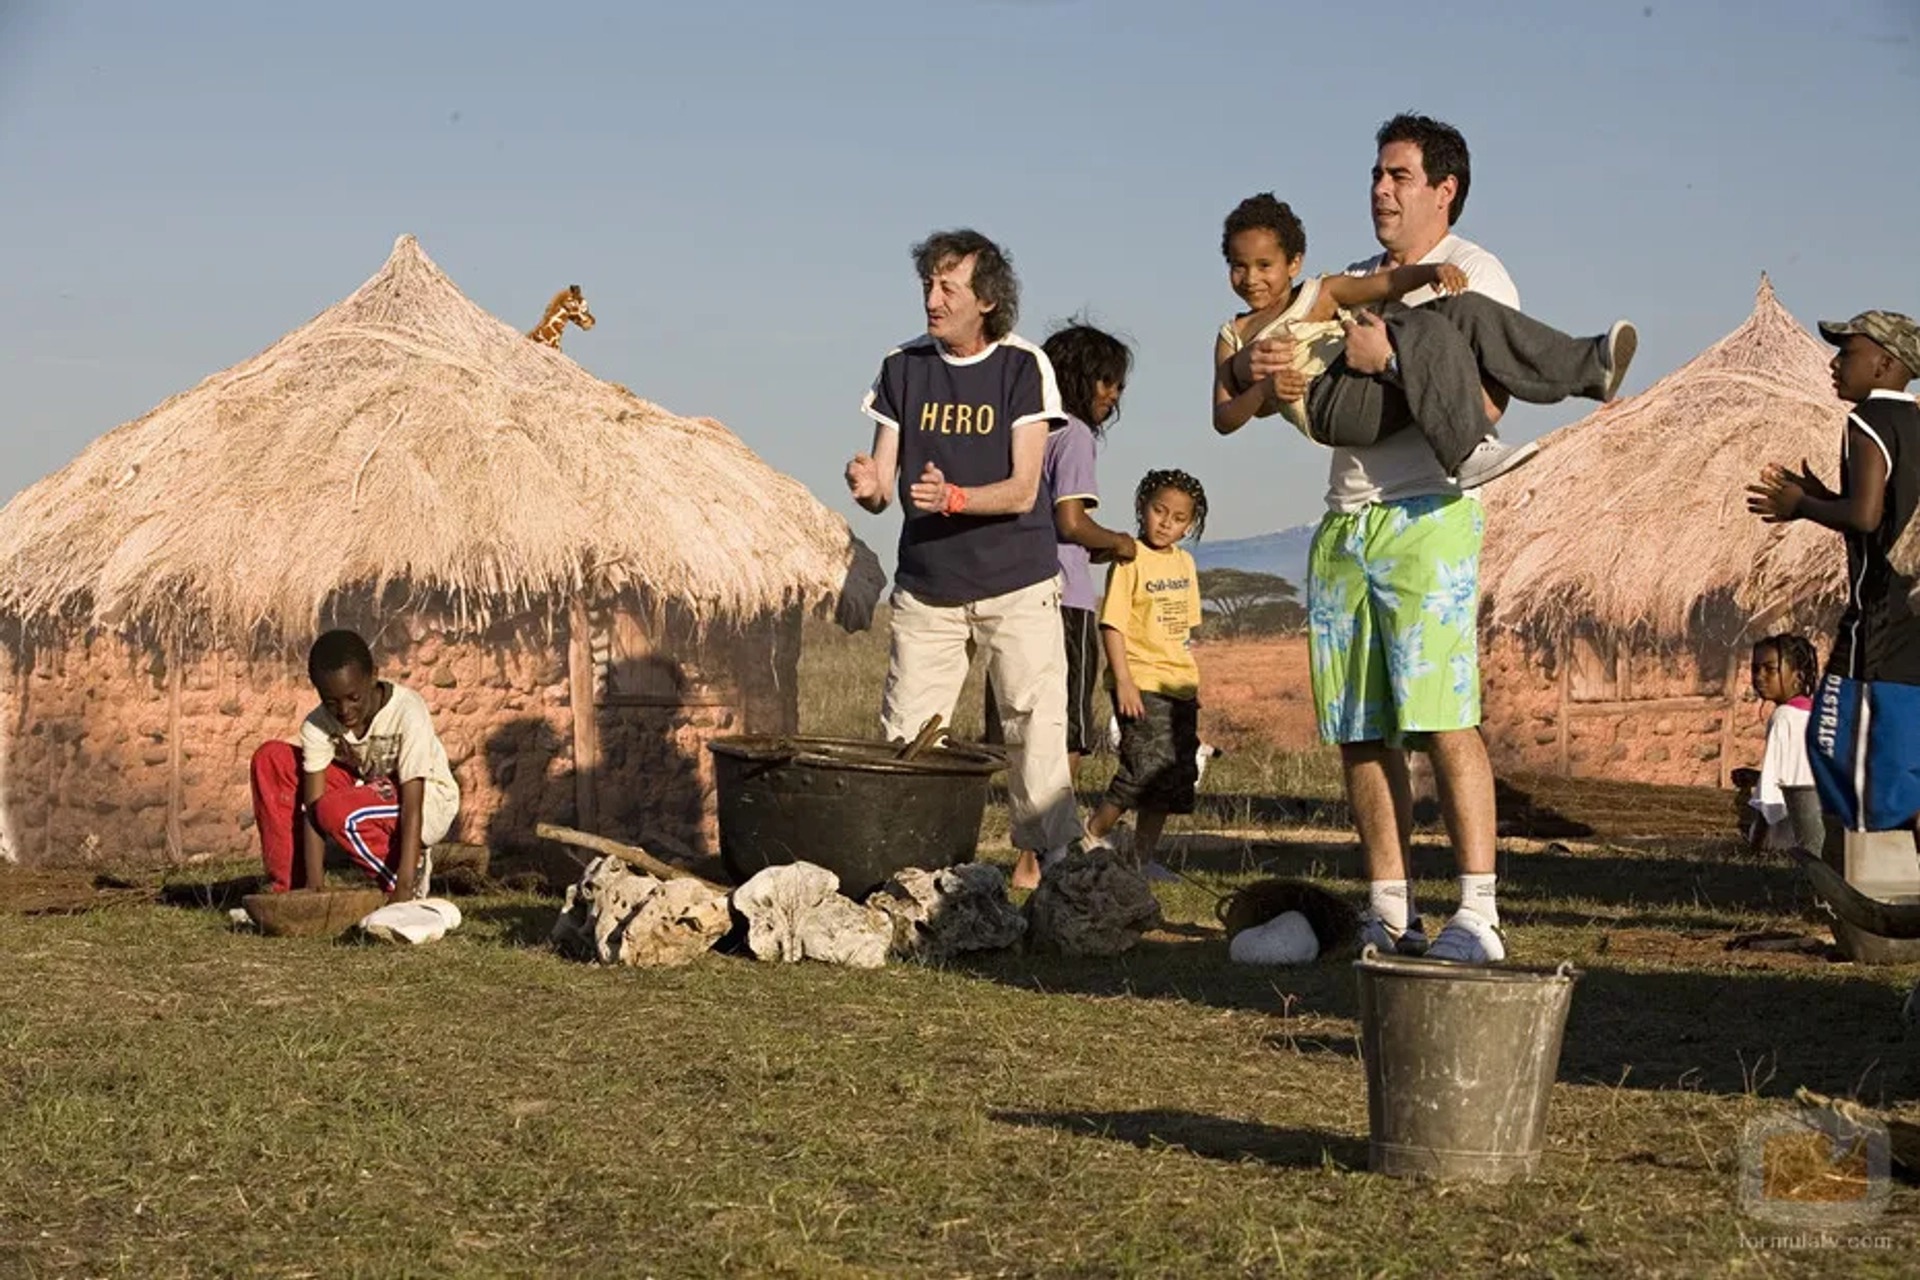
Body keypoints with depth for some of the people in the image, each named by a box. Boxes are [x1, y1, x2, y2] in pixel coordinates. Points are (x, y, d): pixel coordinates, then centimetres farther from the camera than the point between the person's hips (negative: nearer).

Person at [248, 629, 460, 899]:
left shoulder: (407, 713, -30)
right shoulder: (318, 725, -18)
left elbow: (412, 808, -33)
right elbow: (312, 807, -21)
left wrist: (404, 888, -41)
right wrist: (314, 883, -32)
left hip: (429, 801, -6)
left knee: (336, 810, -34)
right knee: (270, 759, -11)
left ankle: (411, 866, -9)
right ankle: (286, 887, -9)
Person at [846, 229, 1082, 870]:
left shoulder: (1023, 367, -6)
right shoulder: (903, 367, 3)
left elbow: (1022, 490, -12)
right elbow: (882, 489, 2)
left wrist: (952, 497, -30)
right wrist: (867, 486, -22)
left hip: (1017, 585, -3)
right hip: (925, 587, 3)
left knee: (1035, 729, -4)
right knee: (902, 740, 0)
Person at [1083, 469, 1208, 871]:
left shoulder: (1184, 562, 13)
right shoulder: (1130, 560, -9)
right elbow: (1112, 624, -13)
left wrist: (1193, 680, 18)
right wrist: (1123, 680, -19)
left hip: (1180, 686, 8)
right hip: (1142, 685, -8)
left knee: (1175, 777, 8)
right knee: (1147, 765, -15)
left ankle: (1143, 857, 15)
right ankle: (1093, 834, 2)